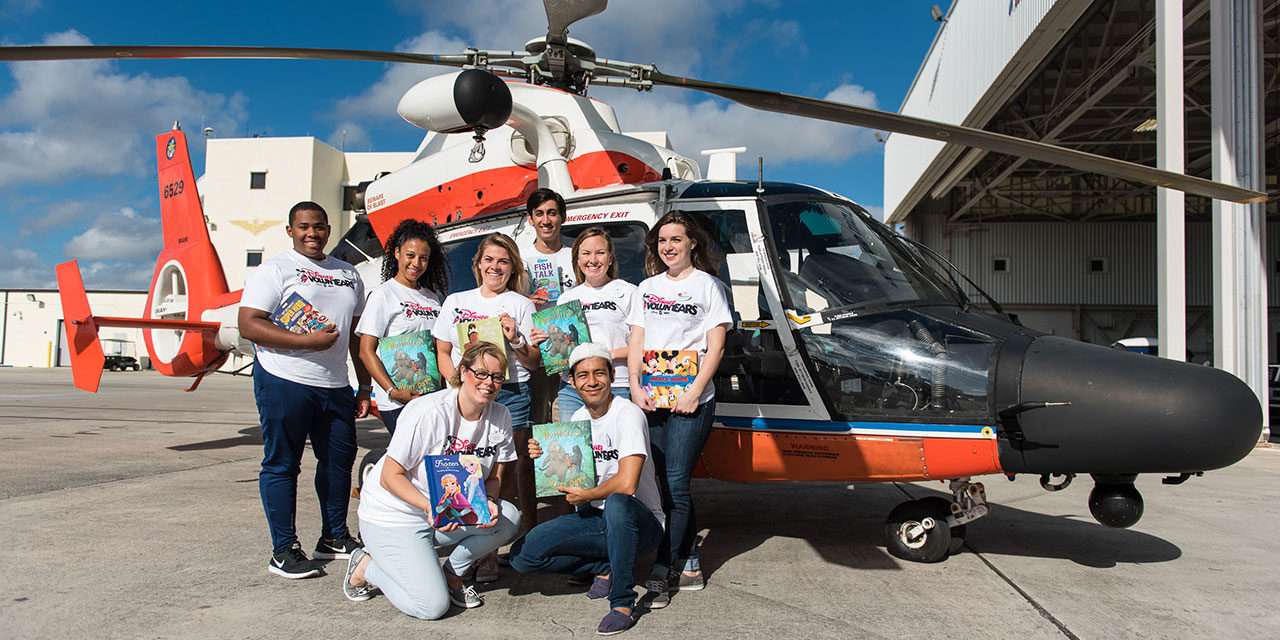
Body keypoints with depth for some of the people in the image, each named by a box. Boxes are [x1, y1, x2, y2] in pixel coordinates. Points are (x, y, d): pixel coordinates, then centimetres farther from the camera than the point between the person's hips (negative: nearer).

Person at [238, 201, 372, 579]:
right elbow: (249, 324, -13)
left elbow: (357, 335, 18)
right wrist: (307, 341, -20)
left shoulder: (348, 275, 16)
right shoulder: (274, 270, -3)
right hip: (284, 381, -6)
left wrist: (364, 386, 13)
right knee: (281, 463, 1)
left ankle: (334, 537, 28)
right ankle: (283, 550, 9)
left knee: (339, 459, 12)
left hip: (335, 385, 6)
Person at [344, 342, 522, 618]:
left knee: (508, 517, -20)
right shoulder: (428, 412, -22)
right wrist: (430, 507, -33)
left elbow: (495, 477, 4)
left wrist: (489, 501, -19)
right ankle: (366, 566, 10)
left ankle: (455, 572, 4)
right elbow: (391, 476, -18)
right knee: (432, 606, -17)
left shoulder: (501, 417, -5)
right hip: (394, 515, -6)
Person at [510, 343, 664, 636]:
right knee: (522, 555, -10)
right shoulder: (577, 418, 6)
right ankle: (605, 568, 8)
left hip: (640, 522, -6)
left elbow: (627, 484, -28)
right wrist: (545, 459, -6)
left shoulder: (629, 414, -17)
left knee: (617, 504, -42)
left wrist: (586, 496, -10)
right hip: (593, 518, 7)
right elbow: (572, 478, 14)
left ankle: (622, 604, -22)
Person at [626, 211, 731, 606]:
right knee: (669, 483, 9)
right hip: (651, 401, 5)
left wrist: (694, 392, -15)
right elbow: (636, 342, 13)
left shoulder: (707, 285, 1)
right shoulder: (647, 288, 16)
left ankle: (663, 573, -3)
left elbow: (716, 347, -5)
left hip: (690, 401, -5)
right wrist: (635, 387, -2)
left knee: (675, 484, -8)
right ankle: (689, 565, 20)